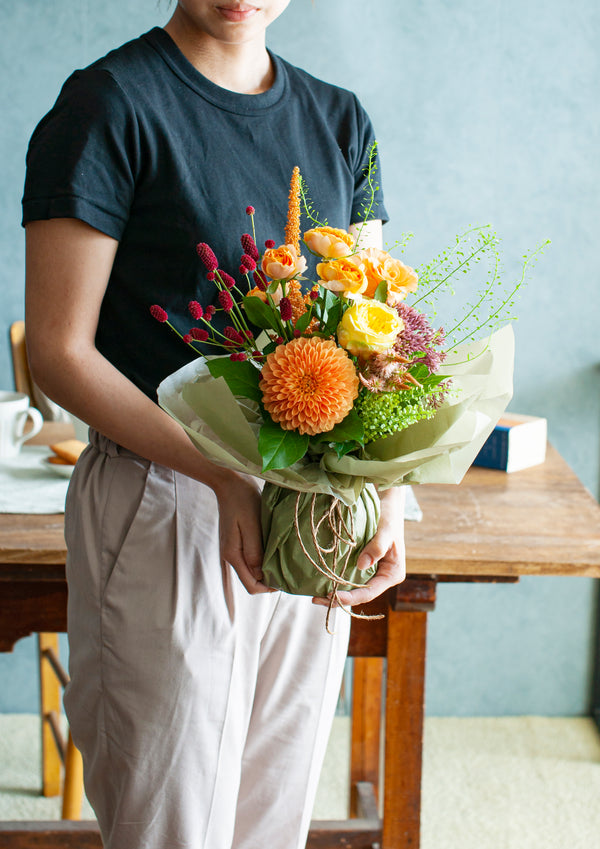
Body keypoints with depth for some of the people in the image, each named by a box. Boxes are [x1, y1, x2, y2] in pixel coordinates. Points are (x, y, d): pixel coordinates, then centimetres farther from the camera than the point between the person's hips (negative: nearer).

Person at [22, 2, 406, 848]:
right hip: (164, 507, -5)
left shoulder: (340, 120, 10)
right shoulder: (112, 102, -8)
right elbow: (60, 350, -12)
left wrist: (385, 498, -10)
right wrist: (224, 478, -22)